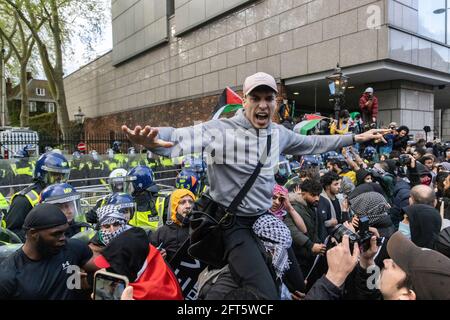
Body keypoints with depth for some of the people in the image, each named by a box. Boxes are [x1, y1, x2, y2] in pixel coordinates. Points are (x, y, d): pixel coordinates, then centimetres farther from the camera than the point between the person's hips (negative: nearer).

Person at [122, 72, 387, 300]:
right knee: (267, 294, -16)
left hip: (265, 217, 7)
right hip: (233, 223, -7)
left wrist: (355, 138, 20)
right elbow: (180, 138, -33)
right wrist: (152, 141, -56)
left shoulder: (278, 133, 2)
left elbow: (313, 144, 17)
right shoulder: (221, 130, -20)